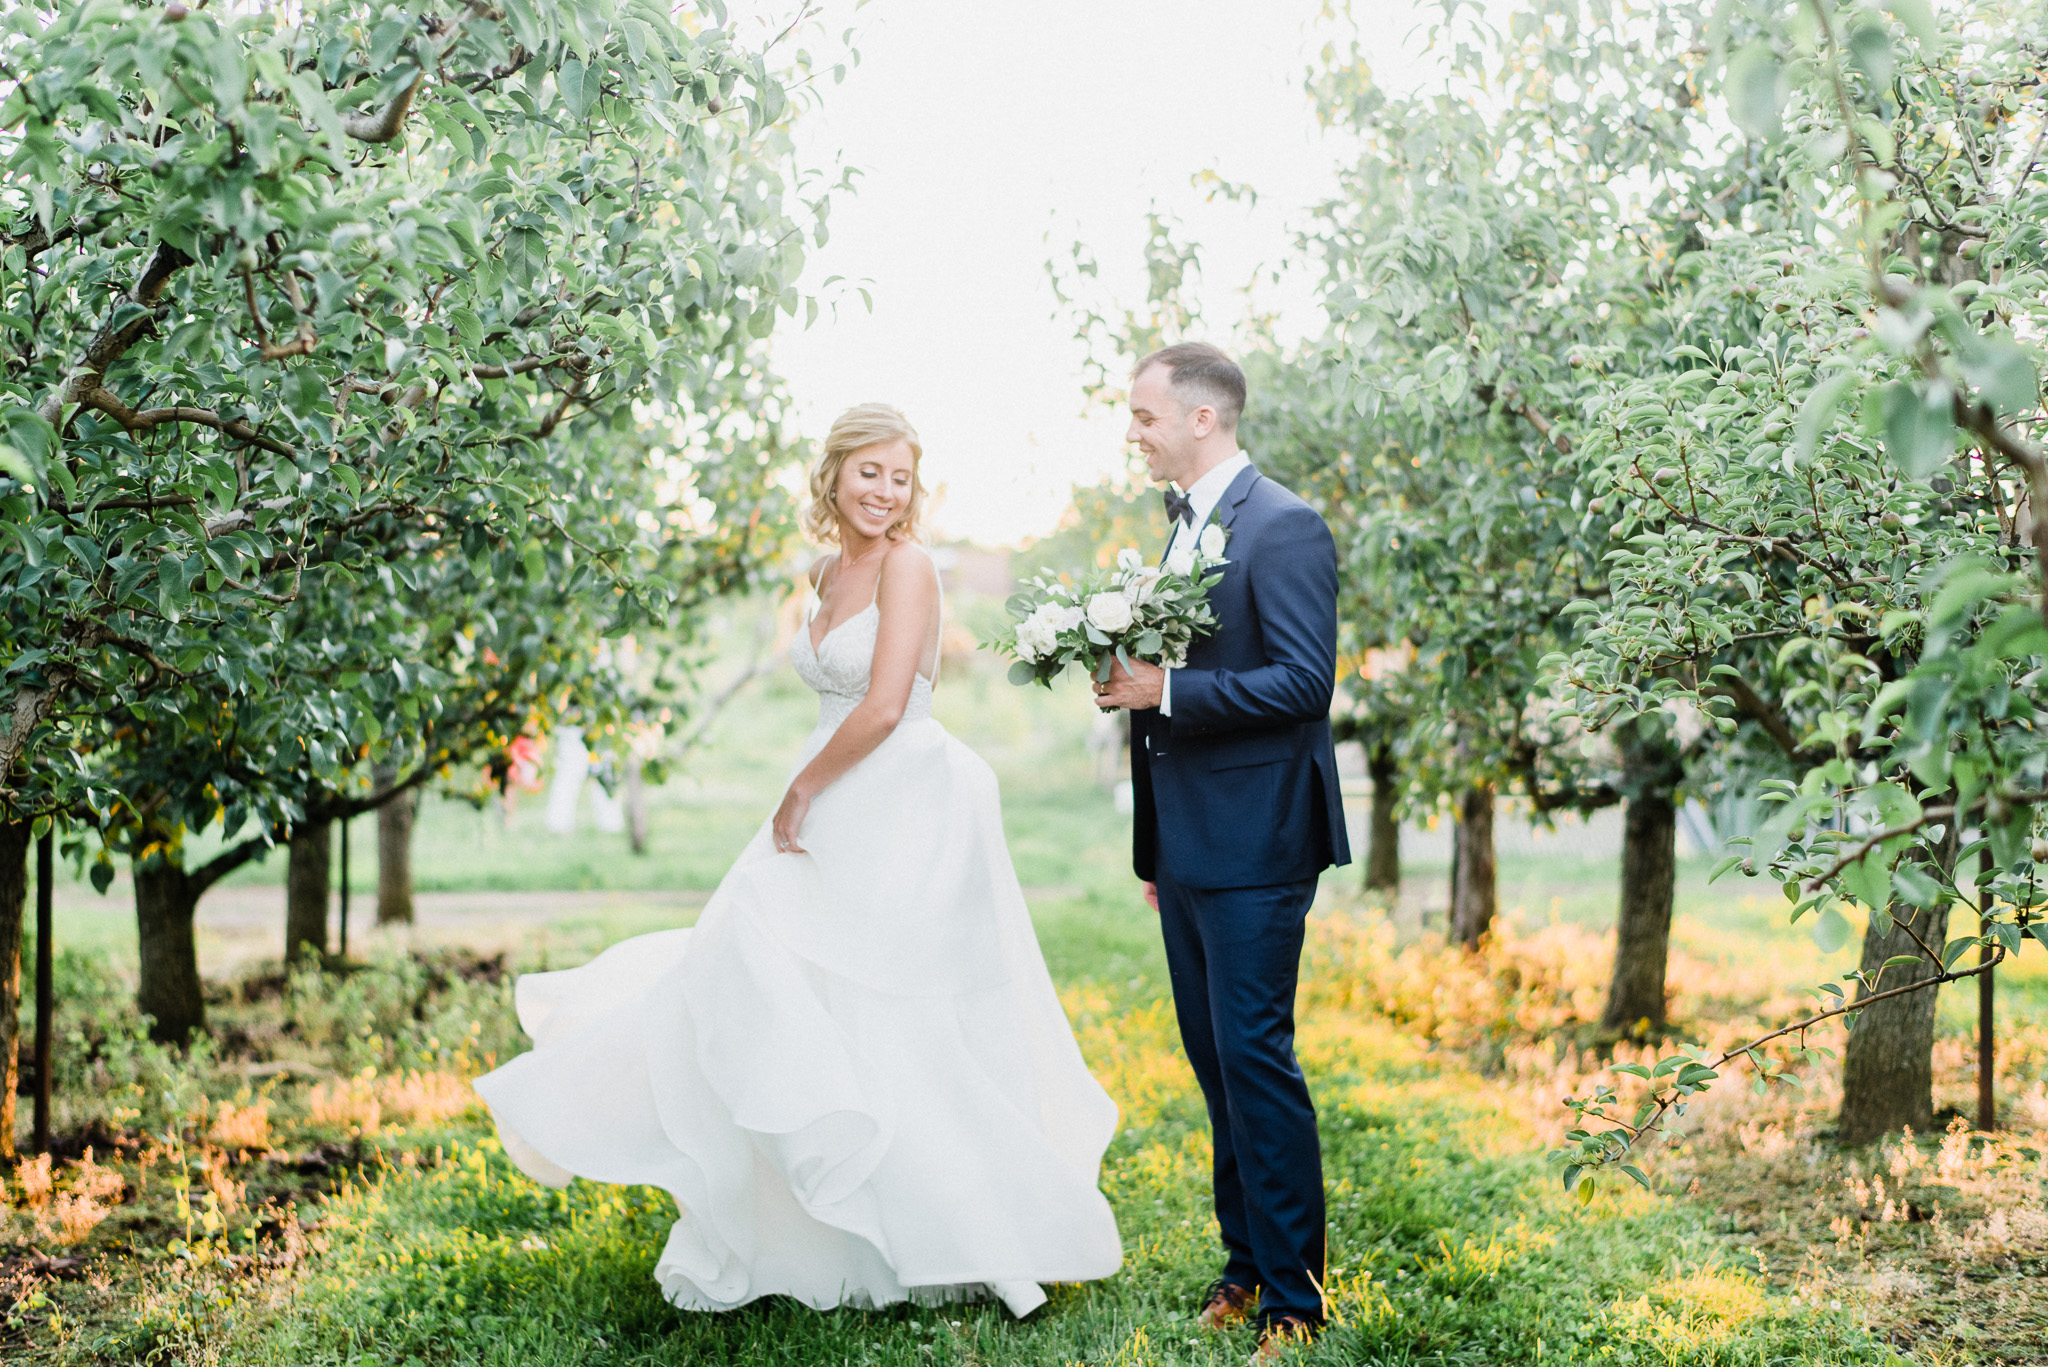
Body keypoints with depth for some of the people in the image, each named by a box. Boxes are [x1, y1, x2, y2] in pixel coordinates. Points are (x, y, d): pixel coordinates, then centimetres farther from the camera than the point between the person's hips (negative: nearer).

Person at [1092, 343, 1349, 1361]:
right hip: (1188, 847, 9)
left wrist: (1165, 691, -22)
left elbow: (1305, 682, -20)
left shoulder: (1283, 527, -12)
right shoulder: (1181, 526, 16)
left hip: (1254, 847, -9)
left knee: (1255, 1058, -6)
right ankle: (1246, 1265, 24)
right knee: (1216, 1064, 13)